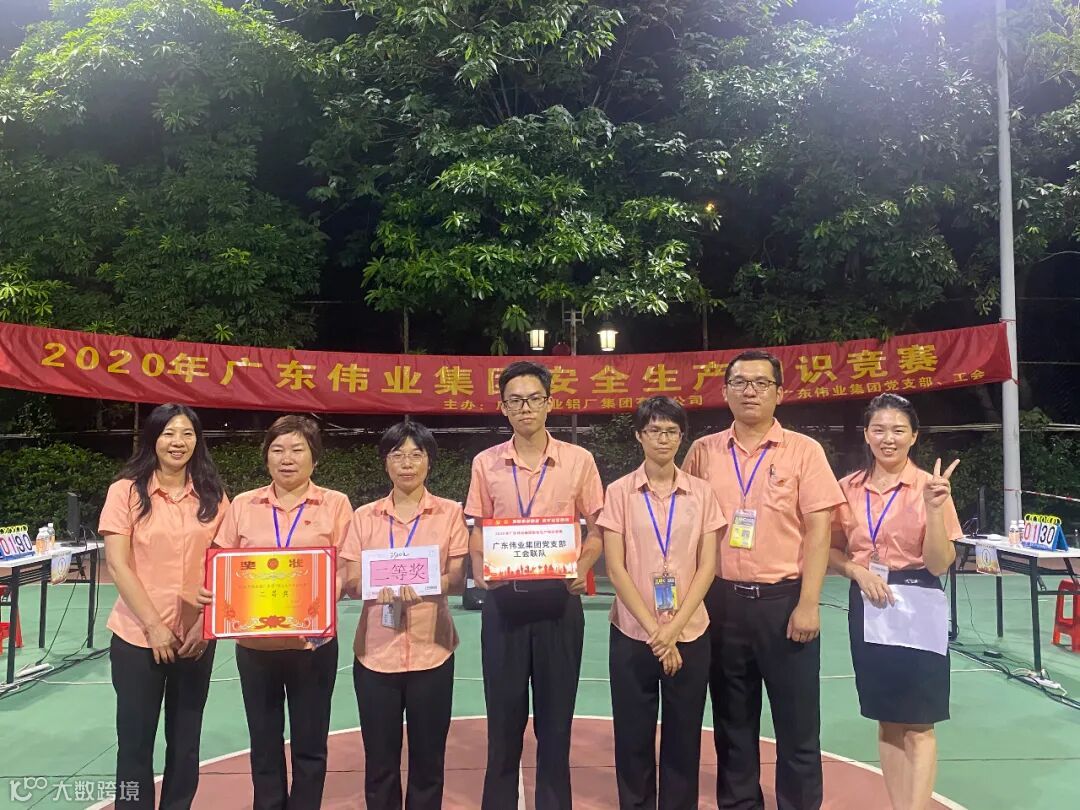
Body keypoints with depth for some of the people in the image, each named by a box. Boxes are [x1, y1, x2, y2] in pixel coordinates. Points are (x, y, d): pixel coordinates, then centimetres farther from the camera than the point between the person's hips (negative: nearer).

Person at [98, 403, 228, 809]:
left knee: (185, 743, 13)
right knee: (135, 742, 7)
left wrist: (207, 624, -7)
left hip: (196, 638, 3)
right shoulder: (126, 490, -5)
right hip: (137, 637, -2)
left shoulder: (212, 495, 3)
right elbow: (117, 564, -9)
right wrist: (154, 626, -14)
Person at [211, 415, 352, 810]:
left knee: (309, 745, 9)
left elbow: (347, 569, -3)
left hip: (312, 641, -2)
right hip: (255, 642, 2)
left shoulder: (336, 504, -1)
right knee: (264, 744, 14)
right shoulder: (243, 505, 6)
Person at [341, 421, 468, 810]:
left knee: (428, 761, 8)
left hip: (430, 653, -1)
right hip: (376, 653, 1)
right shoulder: (364, 516, 6)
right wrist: (378, 585, -20)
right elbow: (350, 583, 2)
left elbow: (459, 579, -4)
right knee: (379, 763, 8)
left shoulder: (450, 513, 1)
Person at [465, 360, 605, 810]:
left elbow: (597, 531, 4)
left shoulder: (579, 460, 0)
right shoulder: (485, 463, 4)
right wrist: (480, 569, -9)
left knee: (556, 715, 9)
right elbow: (477, 532, 10)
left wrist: (582, 567, -14)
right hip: (503, 599, 1)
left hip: (559, 598, -1)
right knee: (504, 713, 10)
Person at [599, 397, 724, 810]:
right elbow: (615, 567, -5)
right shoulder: (620, 492, -2)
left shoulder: (701, 492, 2)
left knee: (684, 738, 9)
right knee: (633, 738, 7)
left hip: (690, 634, 1)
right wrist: (653, 629, -11)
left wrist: (674, 628, -10)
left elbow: (707, 566, 0)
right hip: (632, 634, -1)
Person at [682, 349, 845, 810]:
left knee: (797, 721, 7)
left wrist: (808, 604, -12)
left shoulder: (803, 451, -3)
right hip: (722, 600, 3)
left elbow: (818, 530, -6)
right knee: (732, 721, 14)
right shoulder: (703, 452, 4)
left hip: (783, 599, -2)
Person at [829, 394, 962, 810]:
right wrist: (858, 570, -11)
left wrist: (934, 509, -25)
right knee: (887, 720, 14)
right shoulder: (849, 488, 1)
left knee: (918, 725, 2)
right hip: (868, 608, 4)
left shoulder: (928, 486, -8)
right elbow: (832, 551, 9)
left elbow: (939, 564, -12)